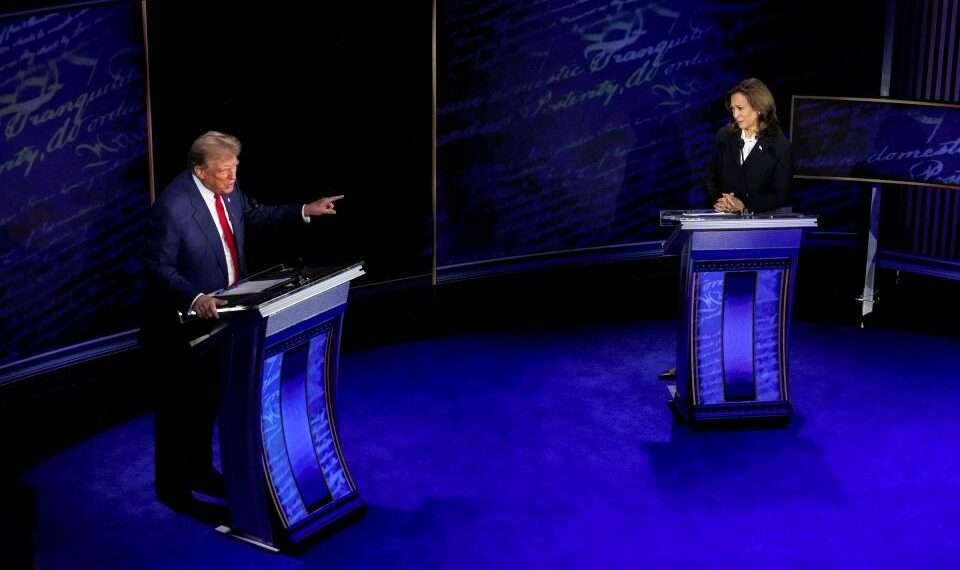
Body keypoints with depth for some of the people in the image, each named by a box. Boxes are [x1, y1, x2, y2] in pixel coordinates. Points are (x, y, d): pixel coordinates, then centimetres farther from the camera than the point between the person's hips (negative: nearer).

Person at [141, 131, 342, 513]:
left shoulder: (227, 189, -4)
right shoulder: (172, 206, -27)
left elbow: (253, 215, 15)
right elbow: (159, 267, -23)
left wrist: (305, 211, 7)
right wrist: (195, 299, -36)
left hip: (219, 312, 8)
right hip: (184, 321, -8)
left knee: (209, 398, 20)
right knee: (180, 404, 7)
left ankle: (199, 470, 38)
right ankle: (171, 485, 23)